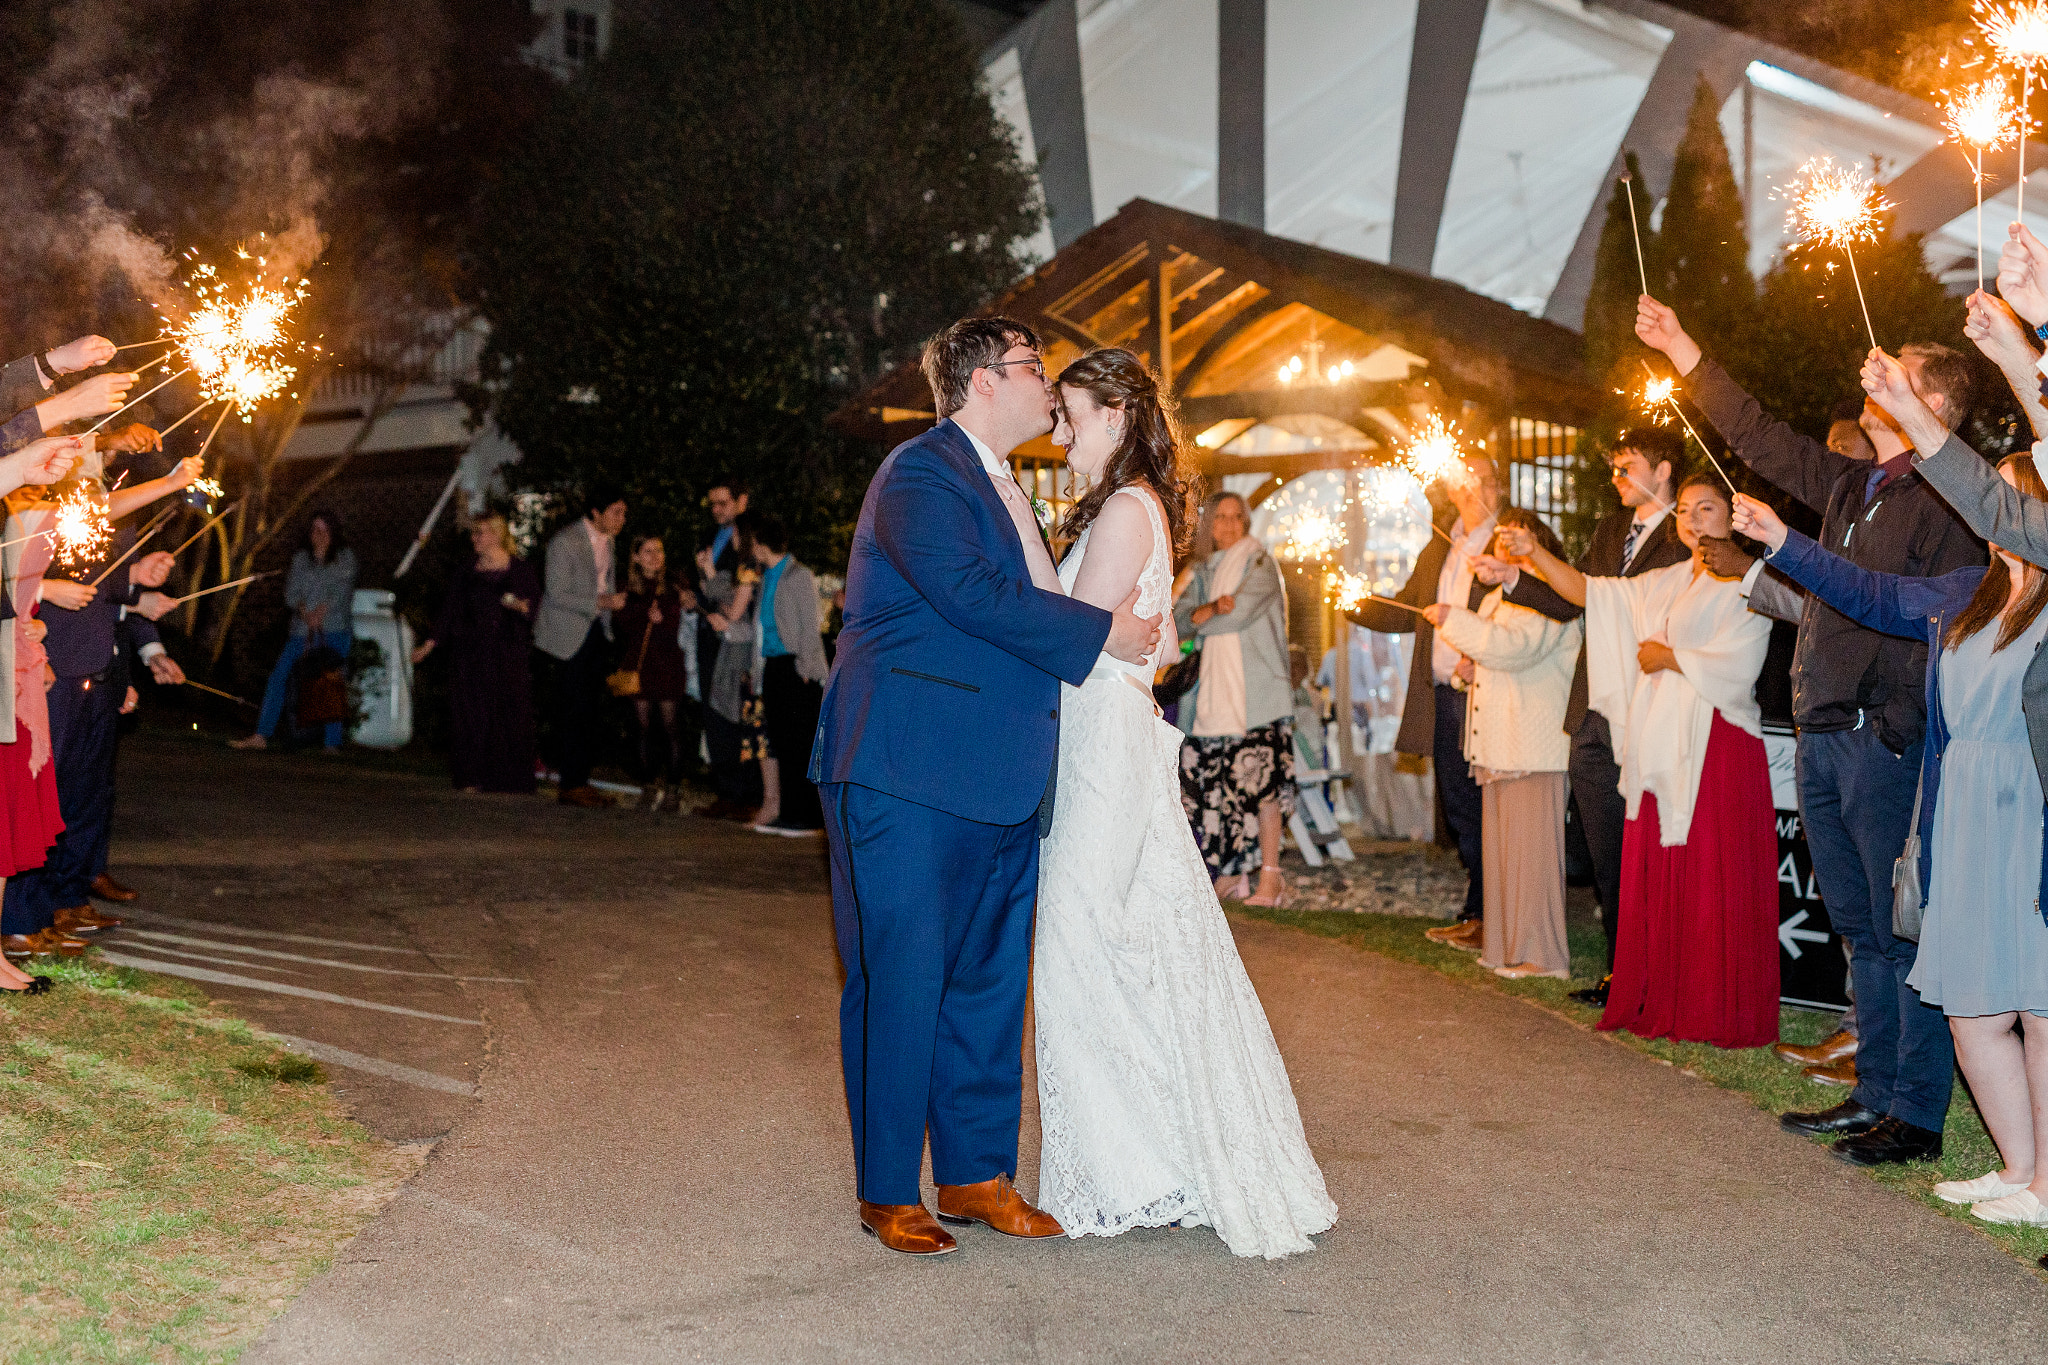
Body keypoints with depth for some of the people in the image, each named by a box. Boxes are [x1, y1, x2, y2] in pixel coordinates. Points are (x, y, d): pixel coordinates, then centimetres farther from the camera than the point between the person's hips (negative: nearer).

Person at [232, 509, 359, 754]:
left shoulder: (345, 557, 9)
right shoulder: (301, 558, 17)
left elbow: (341, 590, -3)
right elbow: (291, 591, 7)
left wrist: (320, 613, -16)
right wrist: (304, 613, -12)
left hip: (335, 630, -3)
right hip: (303, 631, 3)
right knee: (279, 677, -7)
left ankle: (333, 743, -8)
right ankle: (261, 736, -6)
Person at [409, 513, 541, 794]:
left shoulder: (521, 571, 3)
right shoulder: (468, 573, 14)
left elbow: (536, 606, 1)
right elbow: (450, 610, 11)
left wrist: (523, 607, -22)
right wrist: (429, 644, 4)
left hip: (508, 653, -3)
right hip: (470, 652, 3)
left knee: (510, 714, -5)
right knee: (471, 714, 0)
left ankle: (513, 779, 1)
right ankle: (474, 777, 6)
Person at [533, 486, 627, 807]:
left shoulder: (607, 540, 7)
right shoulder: (564, 542, -18)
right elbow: (557, 594, -19)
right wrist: (600, 603, -25)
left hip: (596, 631, 8)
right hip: (568, 634, -8)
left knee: (591, 707, 6)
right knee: (574, 709, -8)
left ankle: (578, 777, 14)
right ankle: (570, 784, -2)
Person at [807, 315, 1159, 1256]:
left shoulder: (999, 485, 21)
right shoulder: (919, 474, -9)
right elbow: (971, 593, -21)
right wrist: (1101, 633, -14)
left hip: (996, 780, 9)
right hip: (907, 773, -9)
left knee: (989, 977, 11)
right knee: (900, 979, -2)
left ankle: (977, 1176, 21)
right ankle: (886, 1193, 9)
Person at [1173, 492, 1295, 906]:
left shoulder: (1260, 564, 1)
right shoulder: (1205, 571, 19)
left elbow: (1240, 611, -12)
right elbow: (1180, 618, 7)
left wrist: (1198, 619, 2)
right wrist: (1211, 609, -14)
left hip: (1256, 691, -6)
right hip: (1214, 692, 6)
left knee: (1260, 783, -11)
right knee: (1219, 785, 2)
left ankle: (1270, 879, -8)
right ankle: (1231, 874, 10)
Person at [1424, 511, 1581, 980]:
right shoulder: (1497, 599, 21)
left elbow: (1516, 646, -25)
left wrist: (1453, 620, -23)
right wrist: (1469, 671, 13)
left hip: (1533, 748, -10)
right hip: (1497, 746, 10)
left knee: (1531, 847, -7)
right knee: (1500, 848, 12)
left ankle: (1540, 952, -2)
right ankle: (1506, 944, 19)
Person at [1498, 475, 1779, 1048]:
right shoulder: (1666, 583, 18)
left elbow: (1734, 665, -12)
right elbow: (1590, 593, 11)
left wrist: (1669, 657, -3)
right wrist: (1536, 555, -1)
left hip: (1718, 747, -6)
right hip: (1662, 744, 7)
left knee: (1713, 880, -5)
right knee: (1656, 877, 6)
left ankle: (1723, 1015, 1)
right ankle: (1661, 1005, 13)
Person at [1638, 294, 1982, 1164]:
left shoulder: (1942, 498, -8)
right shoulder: (1848, 487, 16)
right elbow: (1759, 438, 26)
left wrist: (1901, 724, -20)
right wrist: (1681, 350, 28)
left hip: (1886, 740, -8)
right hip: (1822, 735, 8)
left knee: (1903, 930, -3)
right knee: (1860, 930, 13)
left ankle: (1917, 1111, 4)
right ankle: (1875, 1094, 21)